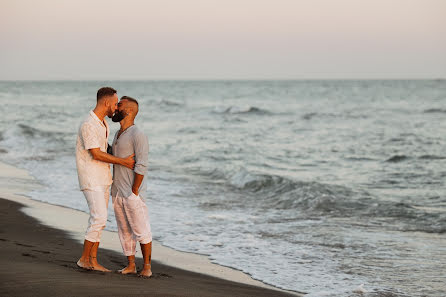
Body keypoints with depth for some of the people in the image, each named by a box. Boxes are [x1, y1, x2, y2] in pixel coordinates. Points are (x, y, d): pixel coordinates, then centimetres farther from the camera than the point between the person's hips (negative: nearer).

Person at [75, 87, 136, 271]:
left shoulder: (103, 123, 12)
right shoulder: (88, 125, -18)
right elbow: (96, 154, -21)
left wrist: (128, 157, 16)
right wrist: (123, 162, -17)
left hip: (103, 179, 9)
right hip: (91, 180, -9)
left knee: (99, 220, 7)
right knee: (99, 218, -13)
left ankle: (93, 261, 11)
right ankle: (84, 259, -3)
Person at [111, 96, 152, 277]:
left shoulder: (137, 136, -14)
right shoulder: (118, 135, 14)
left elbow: (142, 166, -18)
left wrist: (134, 193, -19)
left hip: (132, 194, -8)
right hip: (117, 193, 8)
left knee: (141, 230, -3)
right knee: (124, 230, 10)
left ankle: (147, 266, 4)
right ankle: (131, 265, 17)